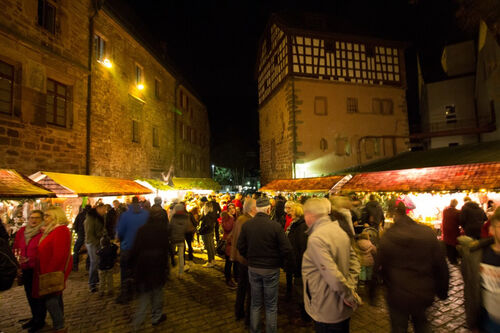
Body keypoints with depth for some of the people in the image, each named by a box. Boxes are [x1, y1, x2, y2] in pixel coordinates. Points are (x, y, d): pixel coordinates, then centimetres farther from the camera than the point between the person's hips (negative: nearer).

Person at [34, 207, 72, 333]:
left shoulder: (61, 231, -19)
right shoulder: (49, 230, 12)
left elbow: (59, 255, -23)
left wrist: (49, 273, -22)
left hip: (54, 271, -10)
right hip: (47, 271, 10)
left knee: (50, 299, -5)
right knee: (56, 298, 17)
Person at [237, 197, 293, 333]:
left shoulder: (246, 225, -8)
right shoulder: (276, 226, -20)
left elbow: (241, 247, 0)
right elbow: (286, 249, -16)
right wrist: (282, 262, 3)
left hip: (253, 269, 4)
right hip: (271, 269, -3)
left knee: (255, 304, 20)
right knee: (271, 306, 14)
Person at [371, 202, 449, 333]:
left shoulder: (387, 237, -16)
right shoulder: (429, 233, -8)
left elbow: (378, 267, -10)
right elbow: (441, 266, -1)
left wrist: (372, 291, 5)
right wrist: (442, 291, 13)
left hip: (398, 295, -3)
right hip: (424, 294, 3)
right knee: (421, 322, 30)